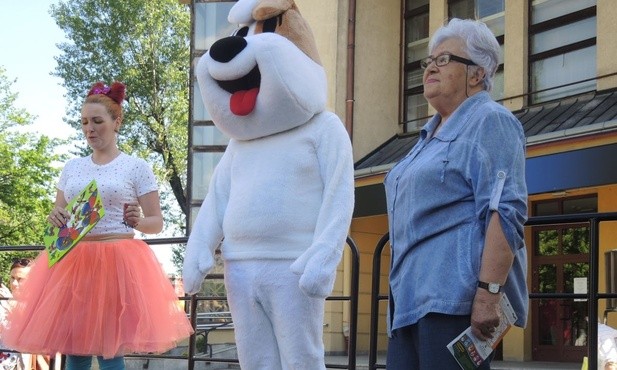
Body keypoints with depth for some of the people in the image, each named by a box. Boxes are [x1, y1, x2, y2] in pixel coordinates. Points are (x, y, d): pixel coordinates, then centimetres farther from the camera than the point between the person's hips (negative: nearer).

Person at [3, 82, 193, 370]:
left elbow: (157, 223, 2)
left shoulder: (137, 167, 2)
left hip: (118, 262, -4)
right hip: (73, 262, 4)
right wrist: (56, 219, -4)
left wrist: (137, 221, -19)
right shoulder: (71, 168, 14)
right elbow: (57, 215, 19)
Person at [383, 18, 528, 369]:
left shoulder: (490, 122, -3)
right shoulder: (432, 133, 25)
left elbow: (505, 213, -14)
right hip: (413, 298, 9)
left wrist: (489, 292, -23)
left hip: (455, 296, -9)